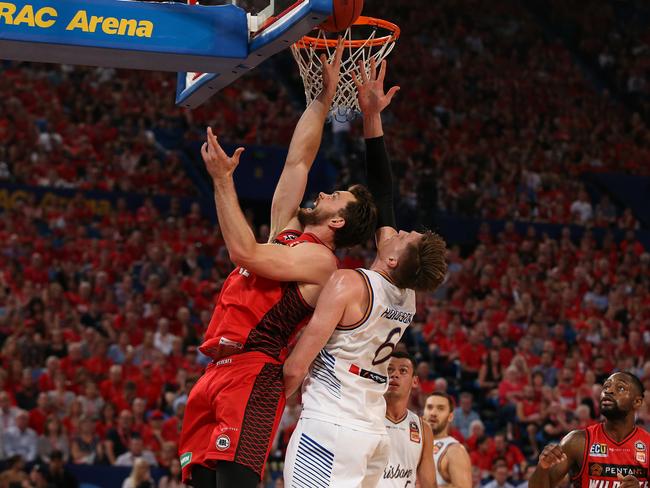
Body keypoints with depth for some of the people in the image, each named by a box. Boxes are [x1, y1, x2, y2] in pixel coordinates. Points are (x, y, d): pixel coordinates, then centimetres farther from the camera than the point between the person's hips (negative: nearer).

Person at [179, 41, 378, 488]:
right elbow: (298, 160, 24)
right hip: (218, 373, 9)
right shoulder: (288, 234, 20)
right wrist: (324, 97, 23)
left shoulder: (320, 259, -5)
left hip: (252, 375, -9)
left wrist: (223, 180, -11)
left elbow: (246, 252, -15)